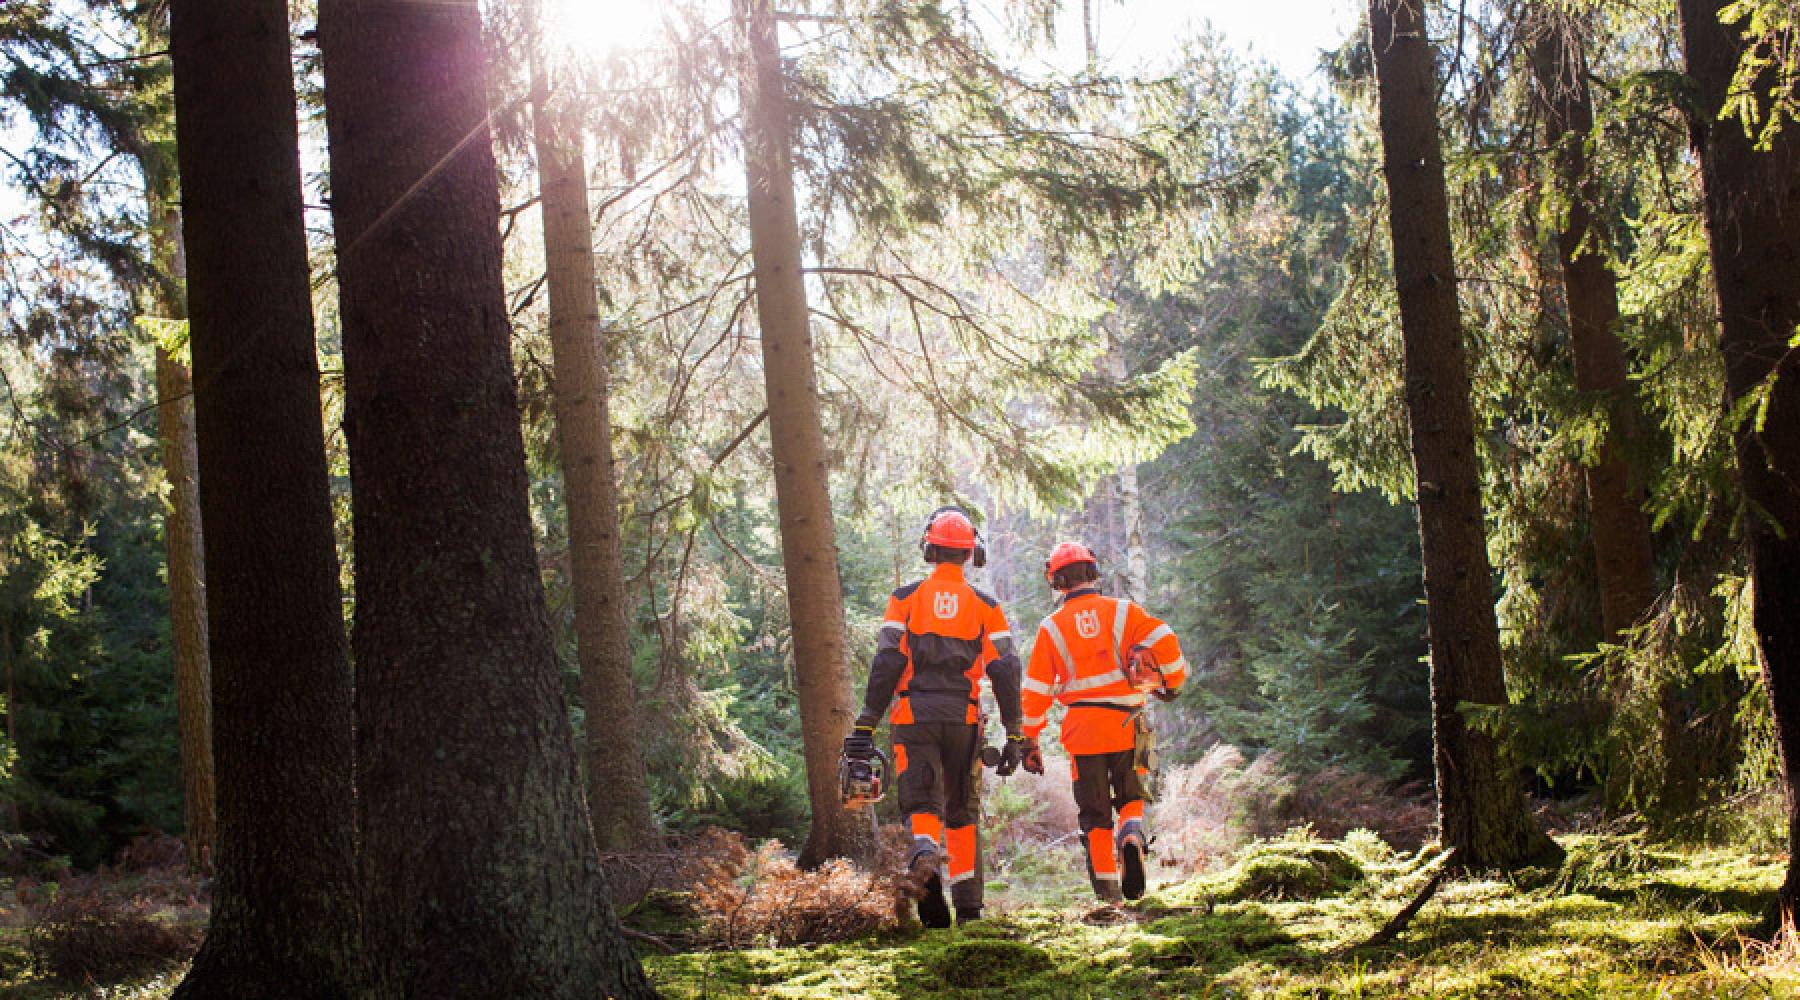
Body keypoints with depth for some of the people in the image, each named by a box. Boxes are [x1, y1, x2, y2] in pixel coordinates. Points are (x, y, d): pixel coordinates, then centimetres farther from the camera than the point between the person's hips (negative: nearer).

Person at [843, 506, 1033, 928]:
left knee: (921, 802, -2)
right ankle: (968, 904, 13)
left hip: (913, 714, -1)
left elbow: (886, 664, -4)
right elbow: (1005, 671, 1)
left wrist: (865, 725, -4)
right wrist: (1015, 736, 5)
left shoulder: (906, 598, 4)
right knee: (962, 810, 14)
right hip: (964, 718, 1)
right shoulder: (985, 606, 7)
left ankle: (925, 855, -36)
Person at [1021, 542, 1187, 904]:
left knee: (1095, 813, 10)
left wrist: (1029, 737, 10)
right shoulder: (1123, 611, 2)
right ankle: (1132, 836, -11)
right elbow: (1164, 641, -9)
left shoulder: (1052, 626, 4)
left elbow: (1036, 689, 4)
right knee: (1131, 796, 19)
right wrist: (1172, 681, 8)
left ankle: (1107, 886, 4)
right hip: (1126, 725, 0)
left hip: (1082, 726, 0)